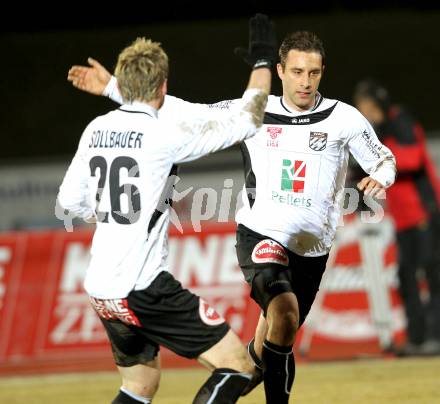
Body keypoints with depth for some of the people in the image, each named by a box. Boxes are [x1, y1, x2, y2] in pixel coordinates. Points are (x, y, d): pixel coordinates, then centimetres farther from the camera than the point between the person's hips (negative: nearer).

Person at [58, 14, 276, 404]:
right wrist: (263, 60, 6)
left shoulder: (96, 129, 7)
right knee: (237, 366, -5)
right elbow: (246, 121, -6)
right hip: (142, 287, -8)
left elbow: (70, 199, 17)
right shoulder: (163, 135, -12)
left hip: (100, 288, 8)